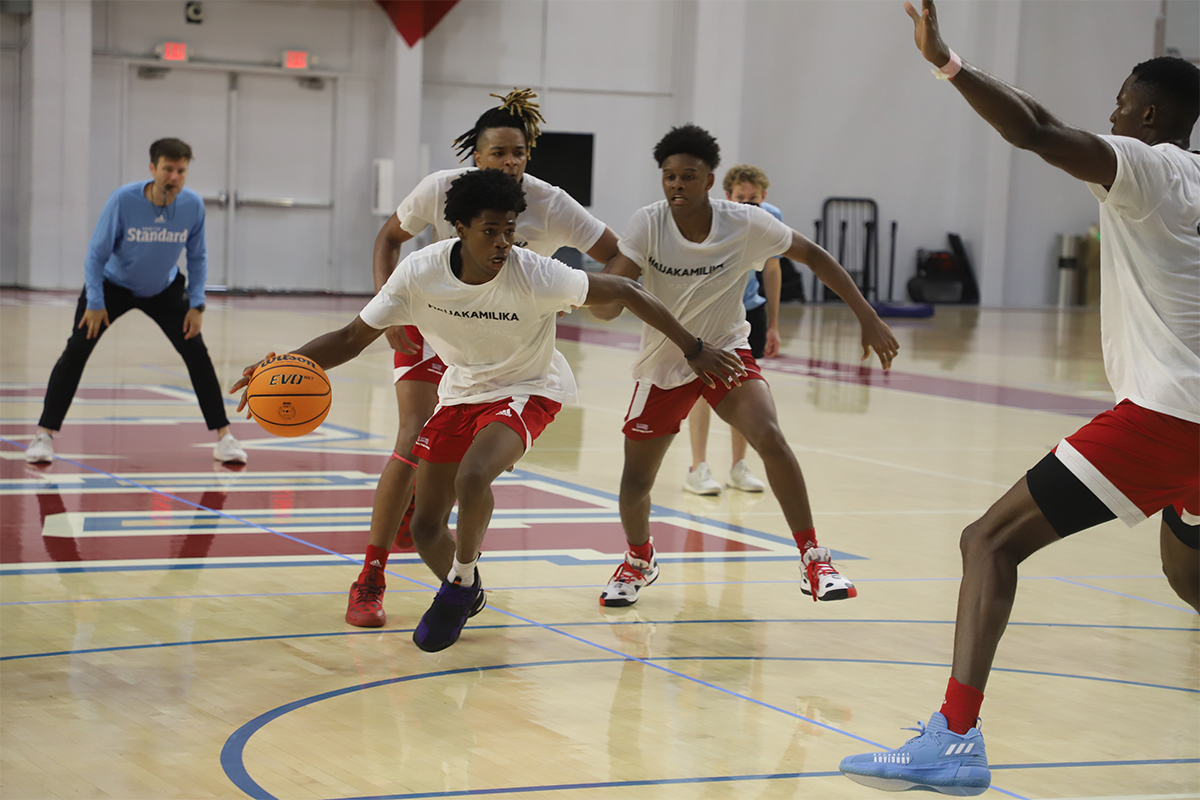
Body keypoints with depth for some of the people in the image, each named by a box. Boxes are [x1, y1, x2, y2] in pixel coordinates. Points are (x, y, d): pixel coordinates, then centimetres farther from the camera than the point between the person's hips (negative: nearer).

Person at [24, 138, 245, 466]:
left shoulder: (193, 205, -21)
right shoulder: (123, 200, -29)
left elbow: (197, 257, -6)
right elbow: (97, 252, -19)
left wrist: (197, 304, -12)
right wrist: (94, 302, -20)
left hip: (163, 290, 2)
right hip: (113, 284, -2)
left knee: (197, 353, -6)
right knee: (76, 350, -12)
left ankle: (222, 435, 4)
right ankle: (44, 435, -5)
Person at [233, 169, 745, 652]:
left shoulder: (535, 276, -28)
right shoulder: (420, 274, -20)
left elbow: (623, 292, -17)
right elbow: (352, 338, -11)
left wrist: (693, 349, -15)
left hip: (528, 390, -4)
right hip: (461, 390, 4)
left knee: (473, 476, -33)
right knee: (425, 528, 2)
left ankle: (460, 582, -5)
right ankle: (463, 595, 36)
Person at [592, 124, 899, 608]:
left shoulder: (746, 225, -17)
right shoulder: (647, 225, -18)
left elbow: (813, 255, -5)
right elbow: (608, 306, -23)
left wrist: (868, 318, -9)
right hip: (663, 367, 1)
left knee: (769, 437, -28)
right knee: (635, 482, 3)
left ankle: (813, 560, -16)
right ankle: (639, 560, 37)